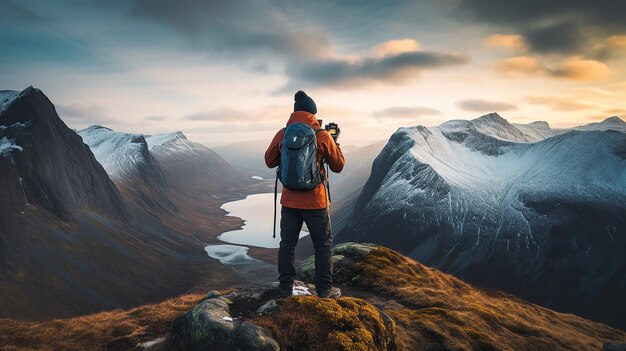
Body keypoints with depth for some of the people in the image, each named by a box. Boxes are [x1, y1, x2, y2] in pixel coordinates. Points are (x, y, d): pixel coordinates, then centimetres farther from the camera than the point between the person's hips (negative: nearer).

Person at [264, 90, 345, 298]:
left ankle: (286, 287, 20)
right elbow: (338, 166, 1)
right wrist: (335, 142, 13)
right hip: (315, 201, -3)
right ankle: (324, 289, 15)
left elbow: (270, 161, 11)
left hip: (289, 201, 3)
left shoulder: (282, 134, -2)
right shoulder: (322, 136, -10)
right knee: (323, 244, 11)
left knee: (288, 243, 14)